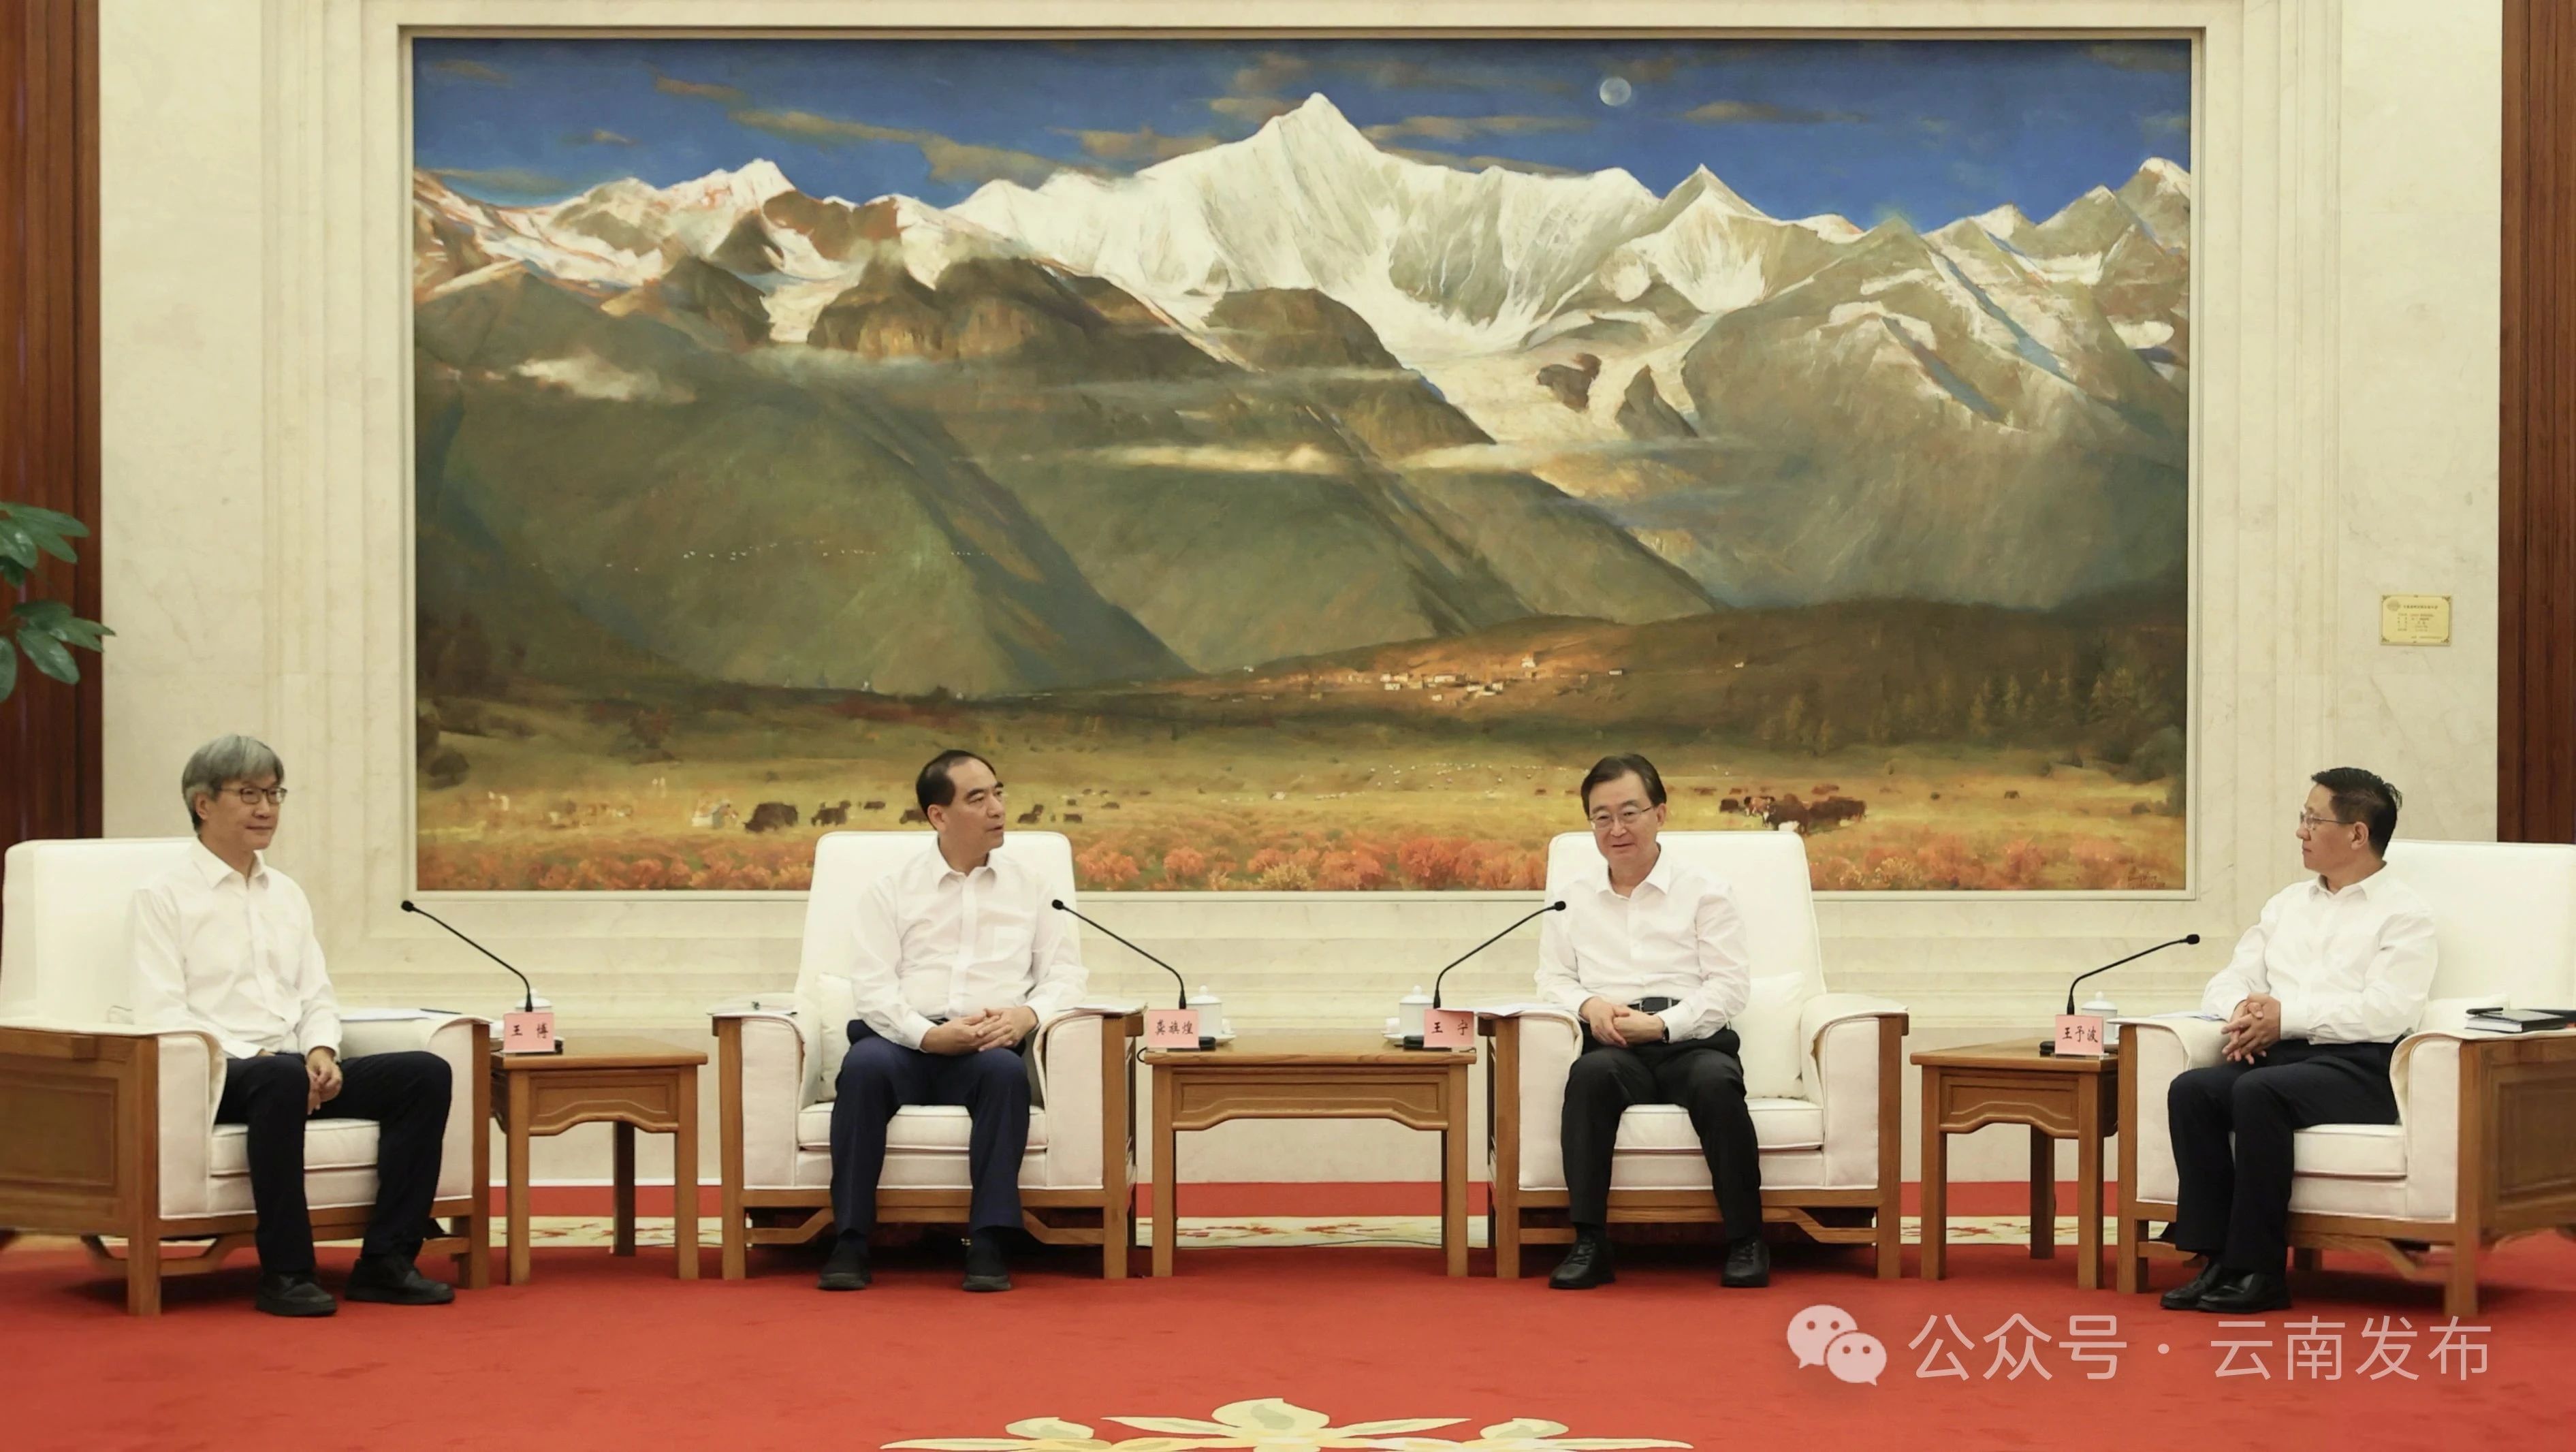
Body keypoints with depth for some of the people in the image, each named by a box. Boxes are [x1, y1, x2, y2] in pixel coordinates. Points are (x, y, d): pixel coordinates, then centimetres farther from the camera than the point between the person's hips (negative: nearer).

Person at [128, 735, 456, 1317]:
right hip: (216, 1074, -7)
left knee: (426, 1074, -15)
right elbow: (161, 1014, -9)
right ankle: (285, 1273, -32)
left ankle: (387, 1259, -15)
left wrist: (321, 1052, -4)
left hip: (291, 1071, 7)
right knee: (281, 1078, -40)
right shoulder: (164, 897, 1)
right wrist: (254, 1058, -19)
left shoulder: (288, 895, 22)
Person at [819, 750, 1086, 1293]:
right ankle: (850, 1240, -30)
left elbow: (1065, 972, 11)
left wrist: (1028, 1014, -11)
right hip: (908, 1043, 0)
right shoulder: (890, 891, 11)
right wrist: (929, 1035, -18)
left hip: (988, 1048, 1)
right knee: (863, 1064, -35)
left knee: (1006, 1069, -35)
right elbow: (873, 987, 0)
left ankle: (987, 1243, -34)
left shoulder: (1027, 886, 18)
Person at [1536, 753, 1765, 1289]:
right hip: (1615, 1046, 1)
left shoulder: (1704, 892, 11)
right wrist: (1590, 1004, -6)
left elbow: (1730, 984, 2)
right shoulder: (1572, 898, 20)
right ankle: (1588, 1242, -34)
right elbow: (1553, 978, 17)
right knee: (1590, 1074, -36)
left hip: (1691, 1040, -1)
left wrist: (1663, 1024, -11)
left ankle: (1746, 1242, -24)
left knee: (1716, 1081, -37)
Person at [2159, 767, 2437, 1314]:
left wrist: (2287, 1017, -16)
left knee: (2258, 1093, -34)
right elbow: (2226, 982, 18)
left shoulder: (2403, 914, 2)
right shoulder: (2288, 903, 23)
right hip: (2275, 1057, 6)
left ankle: (2260, 1271, -27)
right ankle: (2216, 1258, -23)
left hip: (2357, 1066, -6)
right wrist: (2242, 1011, -6)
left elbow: (2388, 1011, -13)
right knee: (2191, 1089, -23)